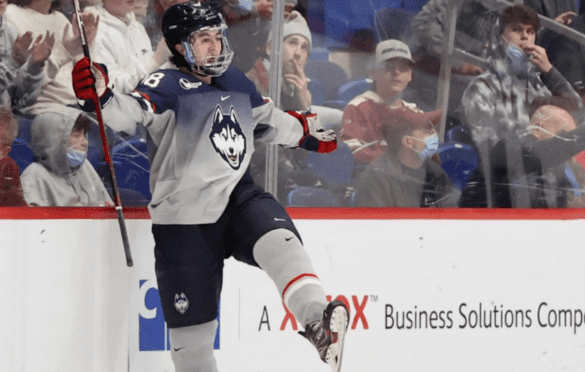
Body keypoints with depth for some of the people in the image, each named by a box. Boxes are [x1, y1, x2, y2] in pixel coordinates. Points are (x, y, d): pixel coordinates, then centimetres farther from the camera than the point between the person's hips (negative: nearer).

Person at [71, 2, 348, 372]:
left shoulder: (237, 83, 12)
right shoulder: (168, 86, -8)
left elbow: (268, 120, 31)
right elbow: (129, 111, -28)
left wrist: (308, 133, 37)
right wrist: (100, 96, -48)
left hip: (237, 196, 4)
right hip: (185, 216, -4)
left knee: (279, 241, -29)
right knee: (192, 320, 0)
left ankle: (319, 324, -40)